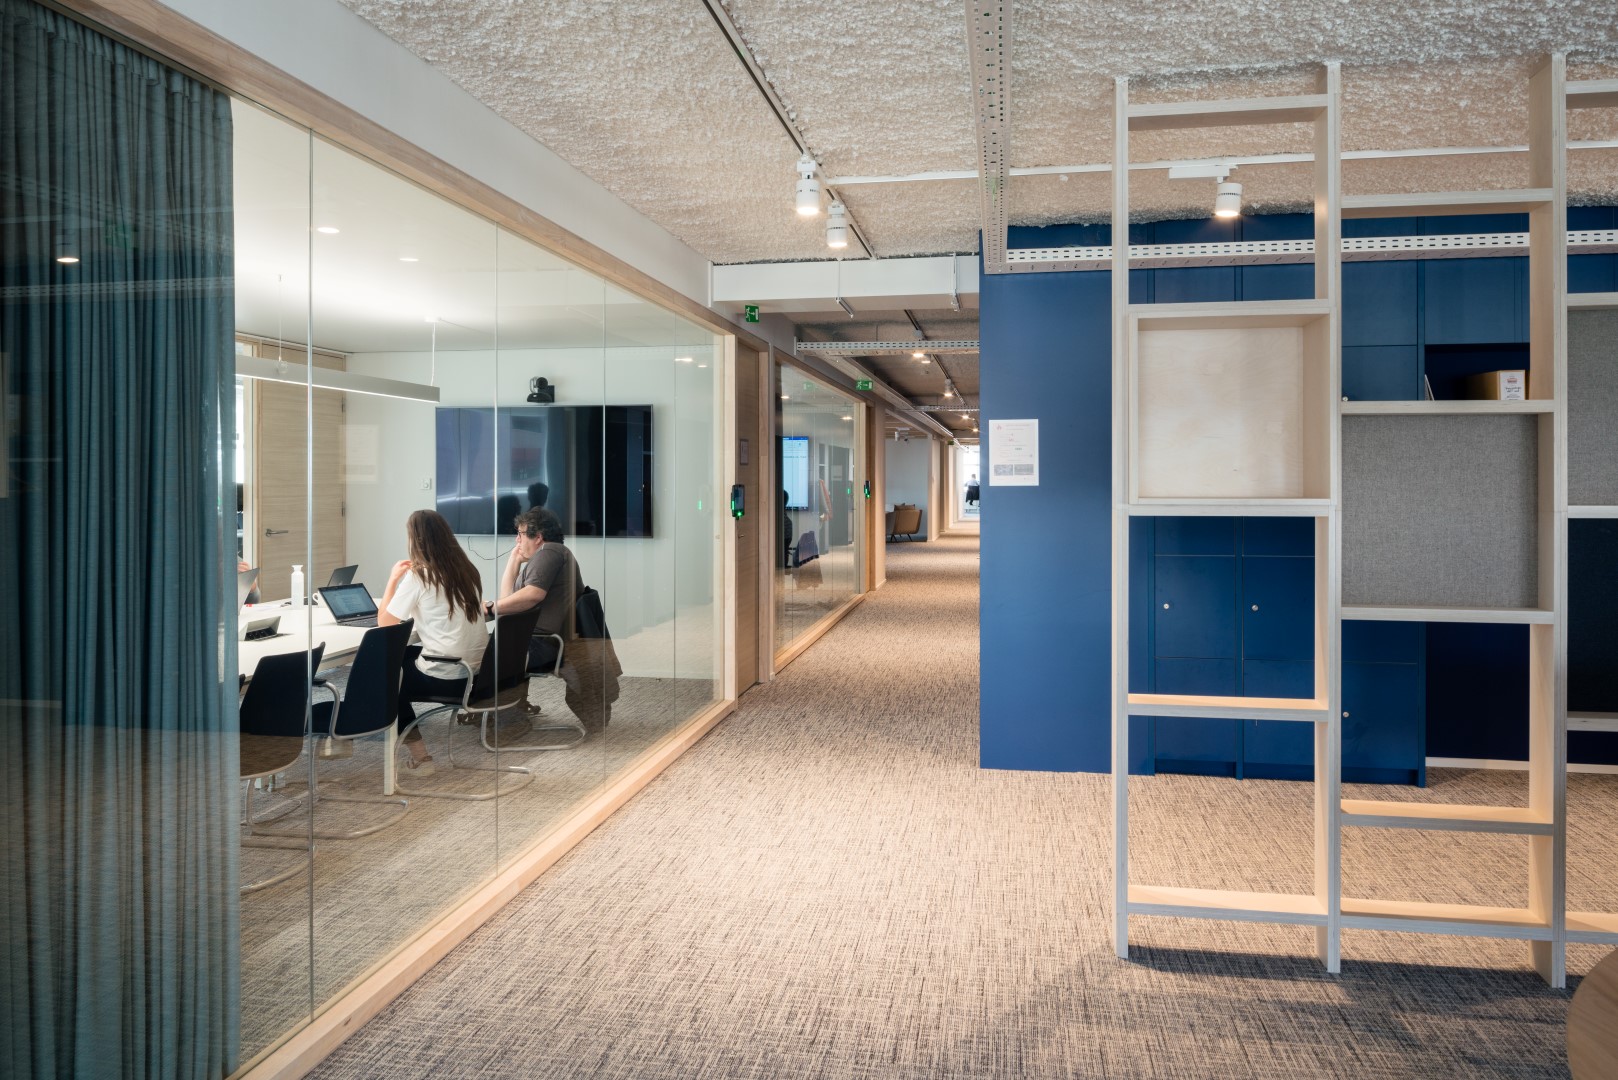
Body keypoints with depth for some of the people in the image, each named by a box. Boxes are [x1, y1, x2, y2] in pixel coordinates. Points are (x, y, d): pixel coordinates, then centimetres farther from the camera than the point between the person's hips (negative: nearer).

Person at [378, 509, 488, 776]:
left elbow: (384, 622, -5)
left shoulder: (418, 575, -11)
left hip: (445, 677, -7)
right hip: (478, 671, 7)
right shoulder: (466, 569, 8)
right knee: (401, 657, 29)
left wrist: (394, 578, 5)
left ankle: (419, 756, 21)